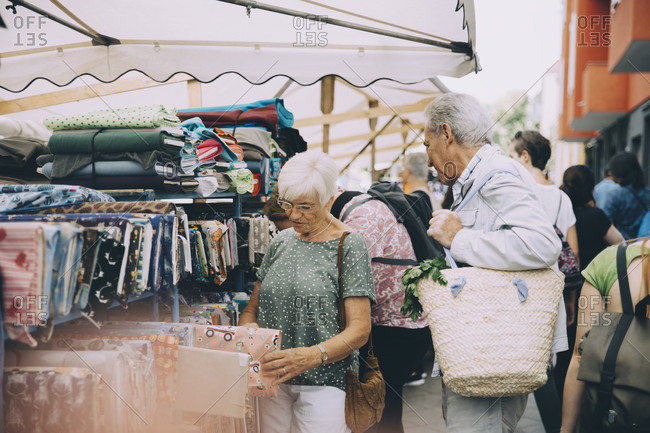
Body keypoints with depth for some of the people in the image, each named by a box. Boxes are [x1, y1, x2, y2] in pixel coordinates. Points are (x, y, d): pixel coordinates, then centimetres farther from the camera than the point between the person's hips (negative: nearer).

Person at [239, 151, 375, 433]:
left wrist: (311, 356, -26)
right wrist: (247, 328, -9)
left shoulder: (349, 246, -6)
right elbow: (253, 307, 15)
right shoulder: (281, 242, 10)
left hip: (324, 383, -4)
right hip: (273, 379, 4)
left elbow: (360, 329, -11)